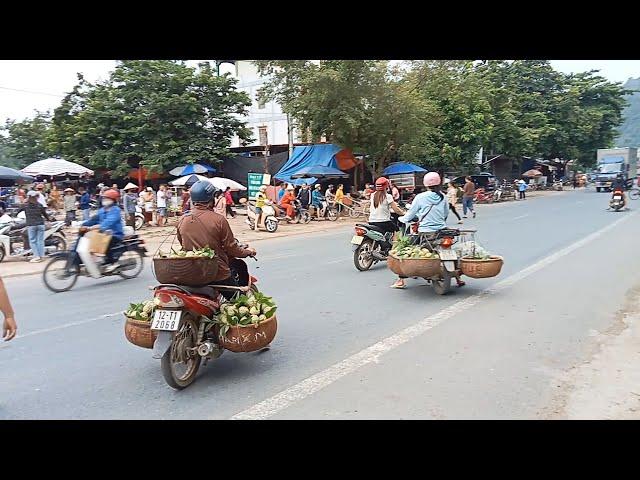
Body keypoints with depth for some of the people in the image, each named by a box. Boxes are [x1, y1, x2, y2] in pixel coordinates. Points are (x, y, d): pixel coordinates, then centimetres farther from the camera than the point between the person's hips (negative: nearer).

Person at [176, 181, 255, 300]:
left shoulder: (182, 220, 0)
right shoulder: (219, 220, -14)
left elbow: (183, 245, 13)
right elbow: (231, 248, -9)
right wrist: (248, 252, 10)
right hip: (218, 274, -5)